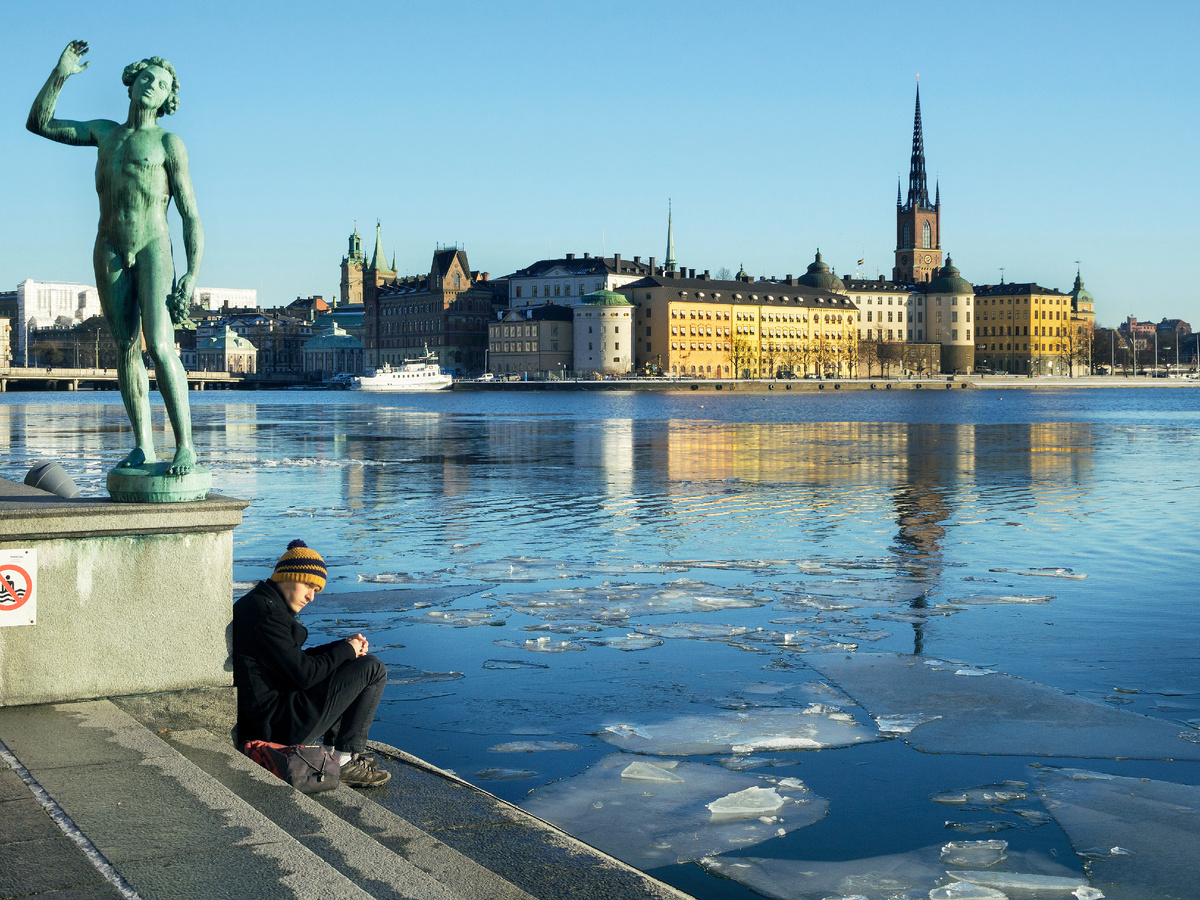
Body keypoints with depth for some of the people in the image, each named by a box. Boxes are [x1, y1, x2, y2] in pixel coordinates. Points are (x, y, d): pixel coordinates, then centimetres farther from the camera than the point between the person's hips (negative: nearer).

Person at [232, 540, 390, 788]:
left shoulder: (255, 604, 14)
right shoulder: (266, 613, -19)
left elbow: (295, 660, 20)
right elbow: (303, 674, -20)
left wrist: (344, 646, 7)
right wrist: (346, 650, -5)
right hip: (279, 726, -11)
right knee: (373, 669, -5)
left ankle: (332, 750, 17)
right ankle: (345, 761, 0)